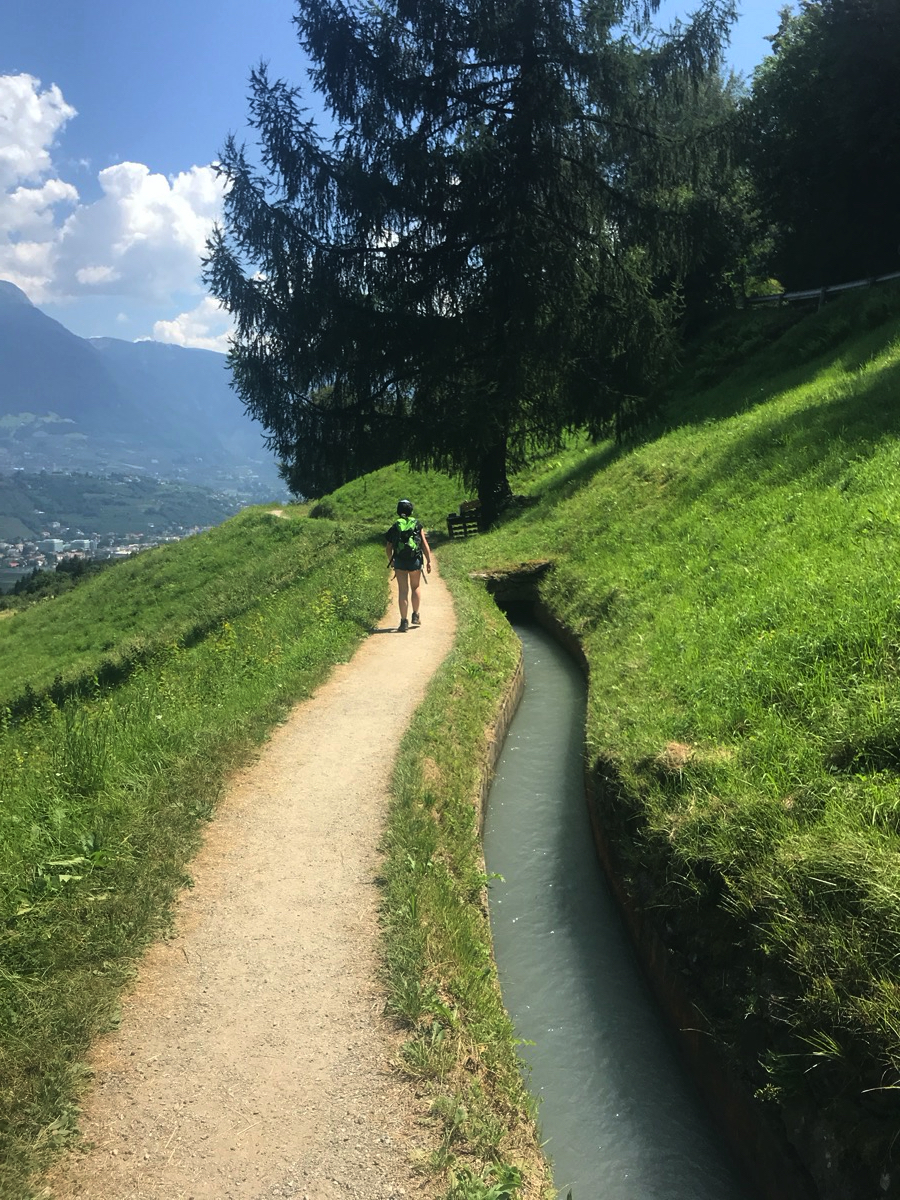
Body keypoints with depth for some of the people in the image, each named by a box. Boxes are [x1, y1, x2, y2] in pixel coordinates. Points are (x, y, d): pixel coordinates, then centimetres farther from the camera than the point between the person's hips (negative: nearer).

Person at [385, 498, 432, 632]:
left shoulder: (395, 526, 4)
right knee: (415, 588, 20)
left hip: (399, 561, 0)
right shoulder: (417, 525, 3)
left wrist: (390, 560, 21)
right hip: (415, 561, 0)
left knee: (403, 591, 0)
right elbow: (425, 544, -2)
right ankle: (415, 616, 24)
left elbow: (388, 546, 5)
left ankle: (404, 622, -3)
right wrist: (429, 561, 3)